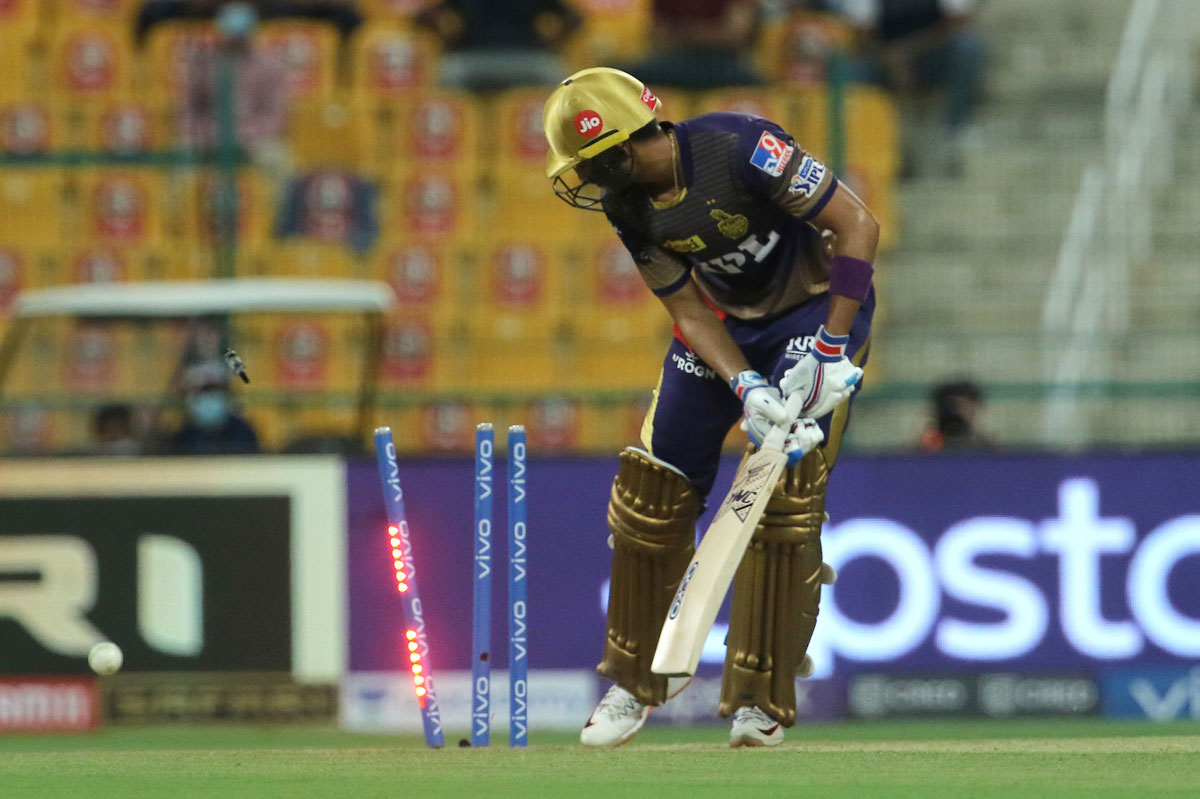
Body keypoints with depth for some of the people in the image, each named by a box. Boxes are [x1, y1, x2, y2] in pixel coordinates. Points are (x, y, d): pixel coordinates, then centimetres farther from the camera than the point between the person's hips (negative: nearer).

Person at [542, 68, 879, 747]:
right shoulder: (628, 205, -10)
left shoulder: (740, 148, -31)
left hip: (817, 310, -6)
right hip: (727, 323, 6)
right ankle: (635, 683, 18)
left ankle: (761, 700, -9)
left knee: (785, 497, -17)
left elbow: (858, 225, -28)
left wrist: (832, 350, -30)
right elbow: (689, 311, -7)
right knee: (652, 488, 1)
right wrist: (745, 387, -25)